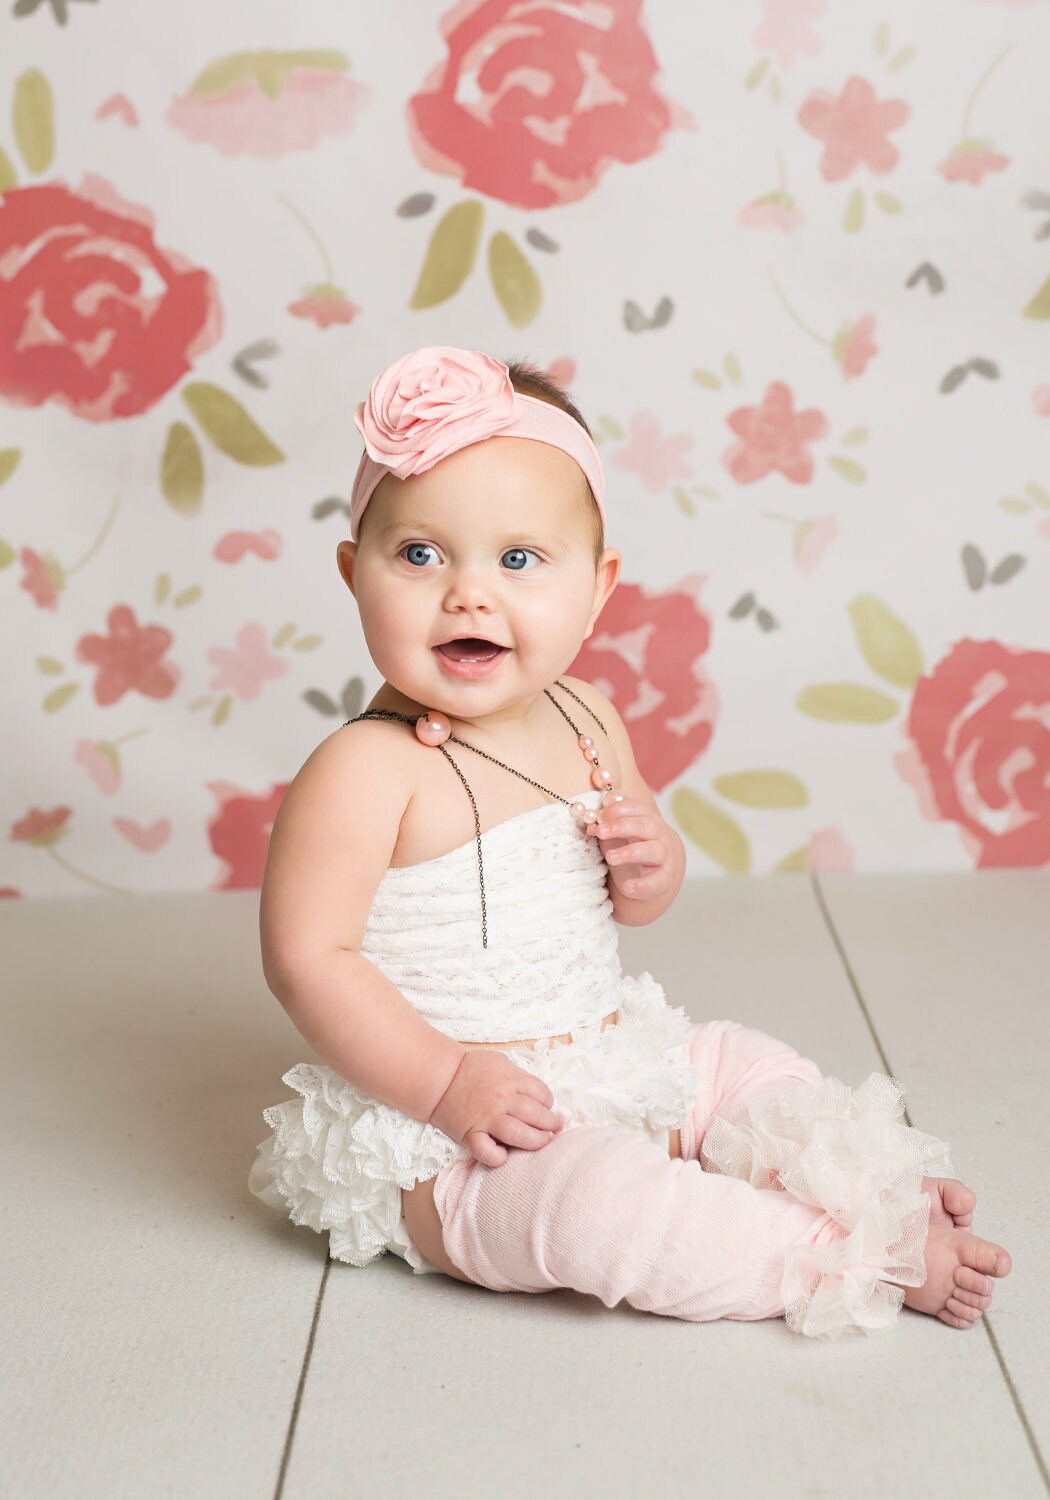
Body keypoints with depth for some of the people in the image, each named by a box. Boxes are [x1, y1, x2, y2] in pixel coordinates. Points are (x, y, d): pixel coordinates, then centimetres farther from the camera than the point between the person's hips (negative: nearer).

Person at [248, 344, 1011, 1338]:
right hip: (441, 1141, -9)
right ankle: (859, 1263, -21)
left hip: (608, 1060, 9)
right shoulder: (366, 770, -21)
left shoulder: (586, 720, 3)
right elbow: (306, 958, -22)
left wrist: (651, 866, -8)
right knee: (588, 1195, -30)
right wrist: (447, 1082, -25)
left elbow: (636, 902, 17)